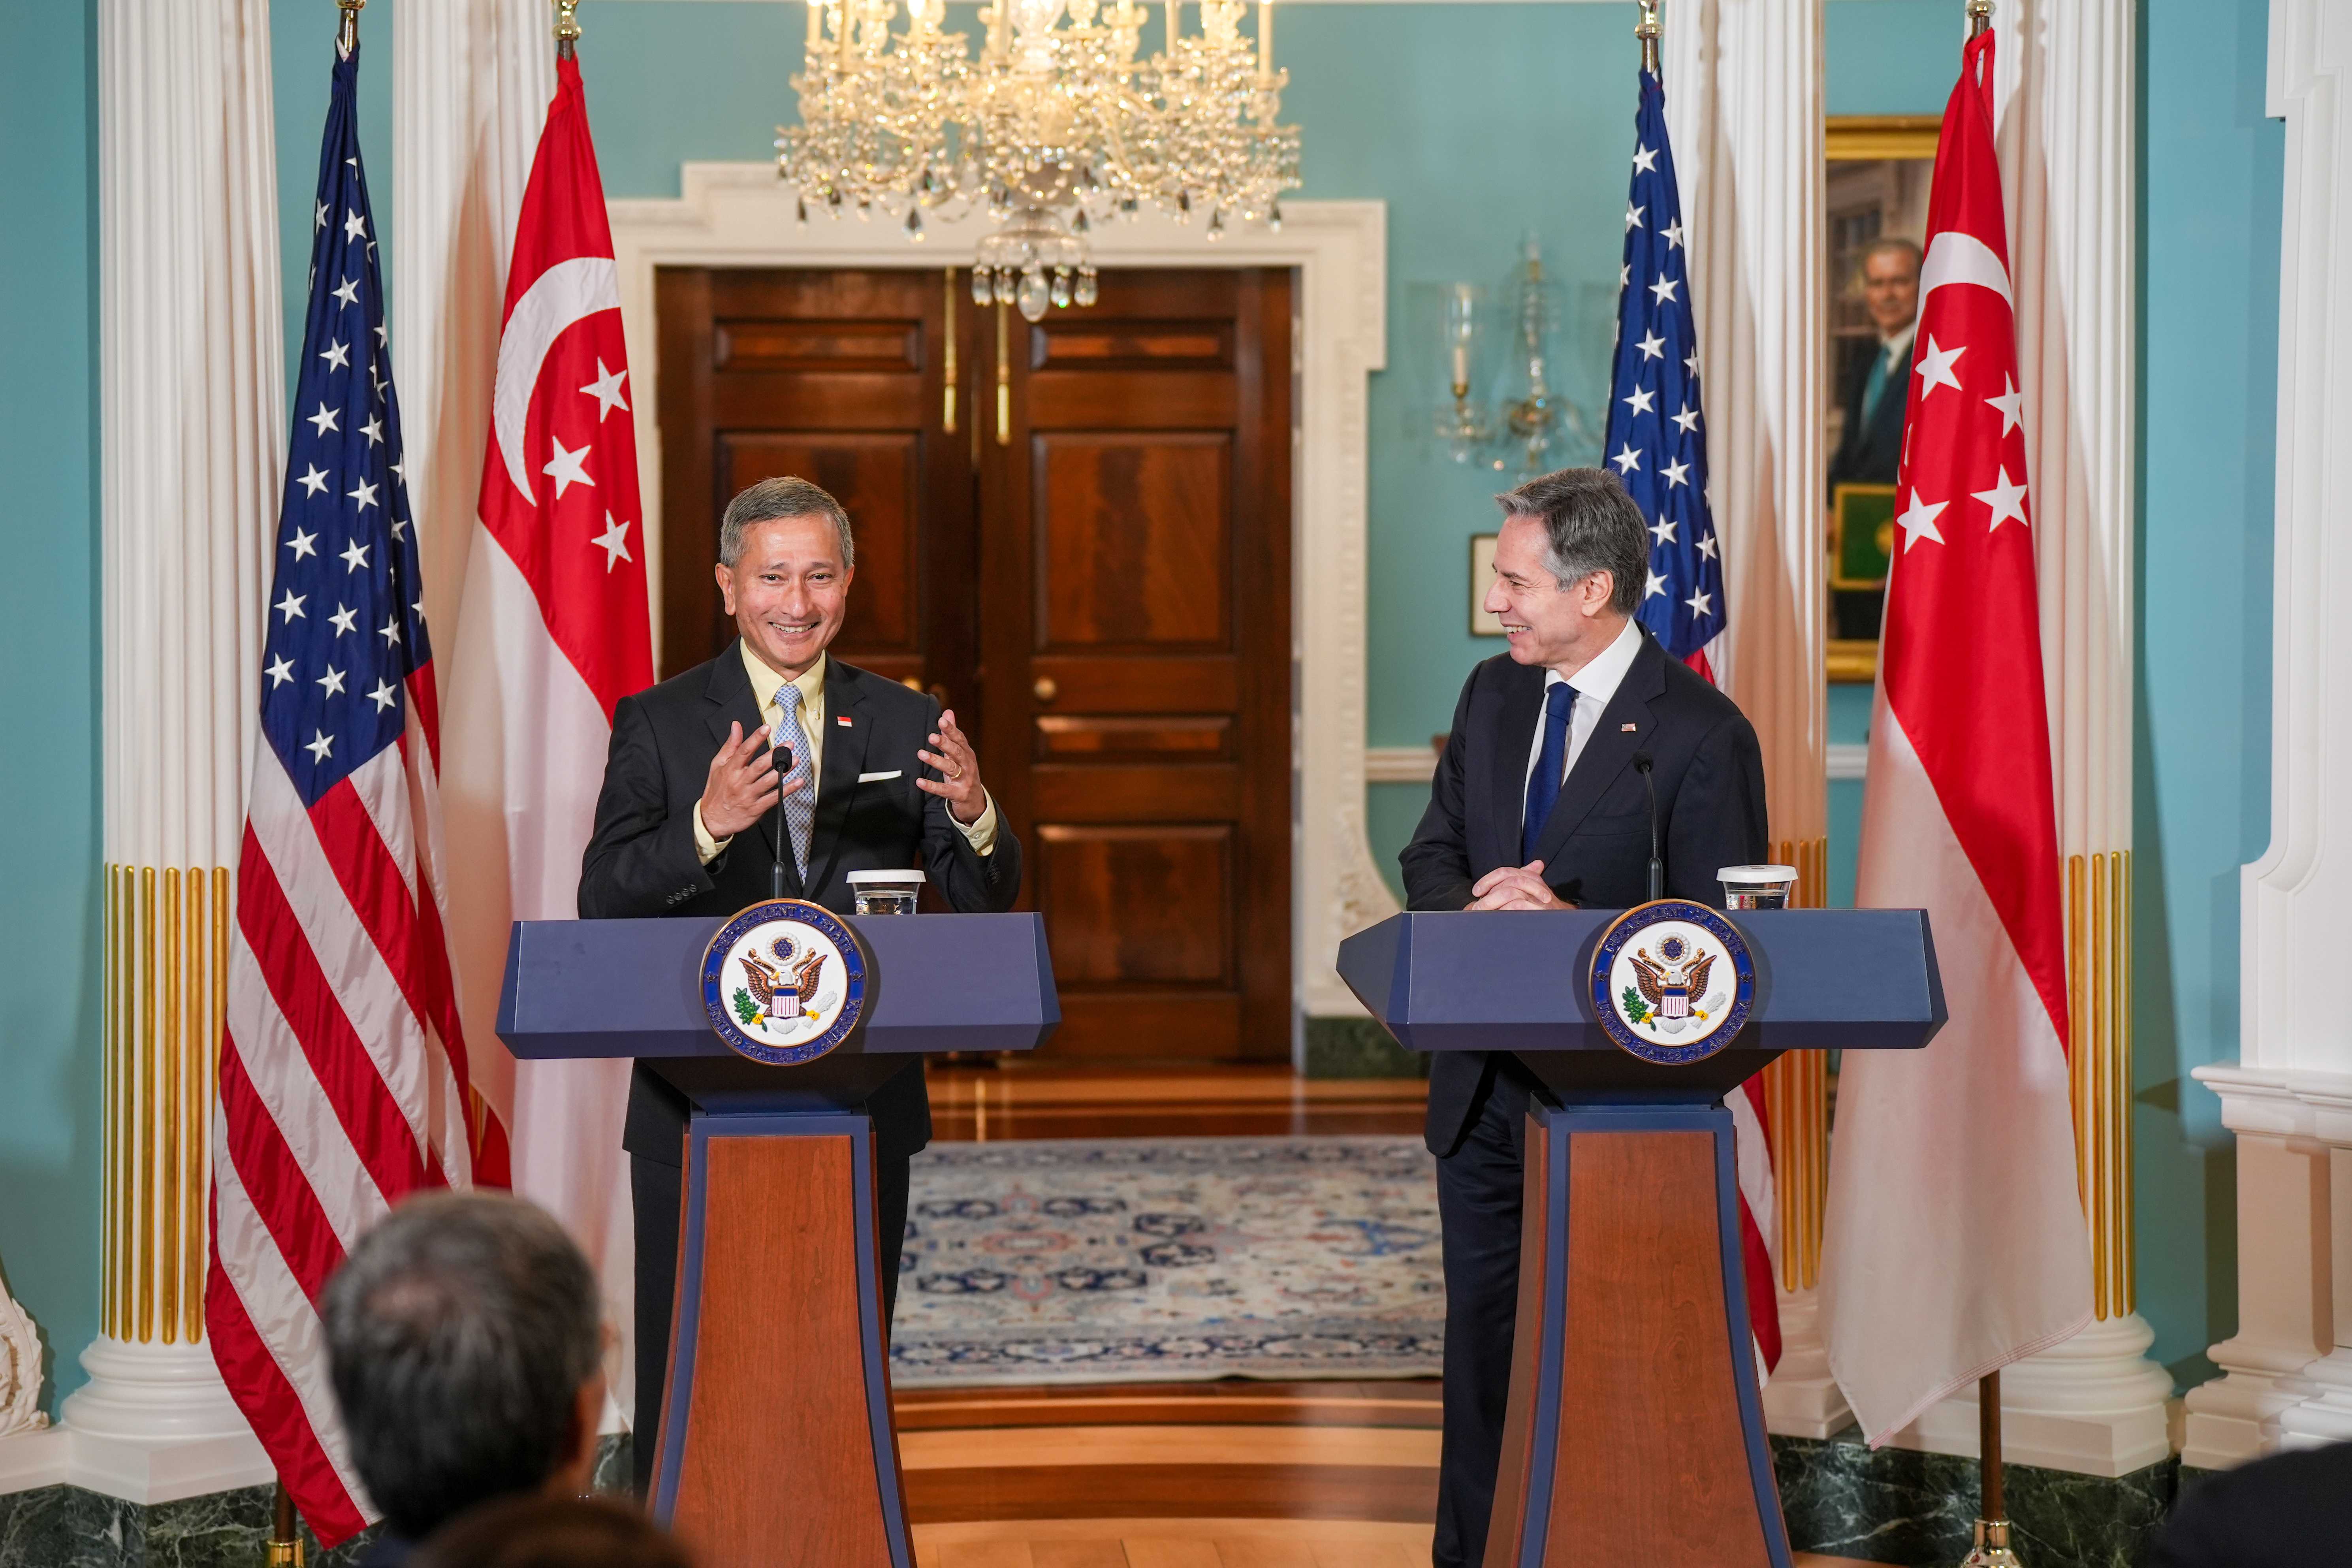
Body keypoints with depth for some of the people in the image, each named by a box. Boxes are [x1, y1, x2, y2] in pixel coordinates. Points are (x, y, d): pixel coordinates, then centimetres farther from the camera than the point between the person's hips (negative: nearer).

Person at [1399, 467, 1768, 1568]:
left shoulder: (1700, 733, -14)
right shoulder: (1493, 694, 7)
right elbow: (1431, 856, 12)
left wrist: (1573, 927, -25)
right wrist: (1475, 910, -11)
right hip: (1484, 1083, 6)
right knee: (1482, 1342, 15)